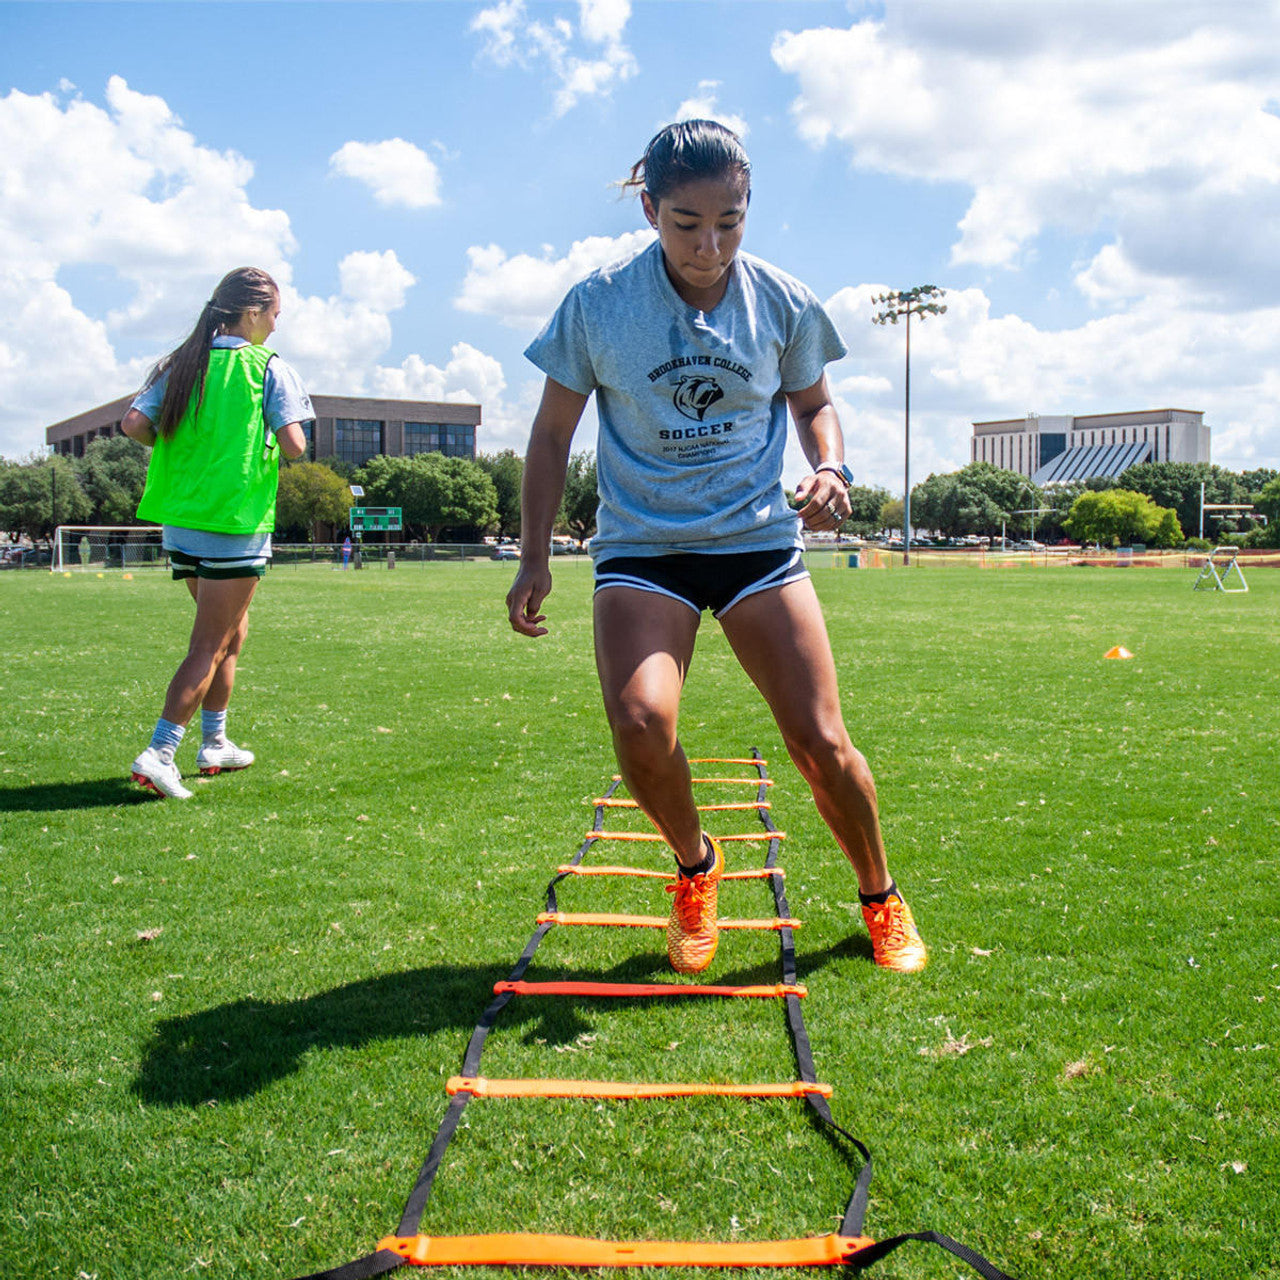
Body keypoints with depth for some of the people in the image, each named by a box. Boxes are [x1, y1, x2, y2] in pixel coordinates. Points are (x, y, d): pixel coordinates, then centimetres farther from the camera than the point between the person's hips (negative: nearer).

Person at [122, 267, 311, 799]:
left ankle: (215, 744, 28)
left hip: (179, 519, 7)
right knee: (210, 645, -2)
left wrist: (183, 448, 12)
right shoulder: (268, 367, -6)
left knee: (232, 630, 22)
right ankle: (159, 752, -9)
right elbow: (294, 445, -13)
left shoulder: (181, 363, 9)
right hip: (236, 521, -7)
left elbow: (133, 424, -3)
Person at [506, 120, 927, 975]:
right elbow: (553, 433, 4)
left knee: (820, 741, -6)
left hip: (758, 538, 1)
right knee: (640, 721, -25)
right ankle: (696, 867, 7)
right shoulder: (597, 305, -6)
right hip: (642, 543, -1)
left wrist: (829, 467, -6)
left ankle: (881, 898, 23)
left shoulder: (783, 304, -2)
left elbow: (812, 401, 16)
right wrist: (535, 557, -1)